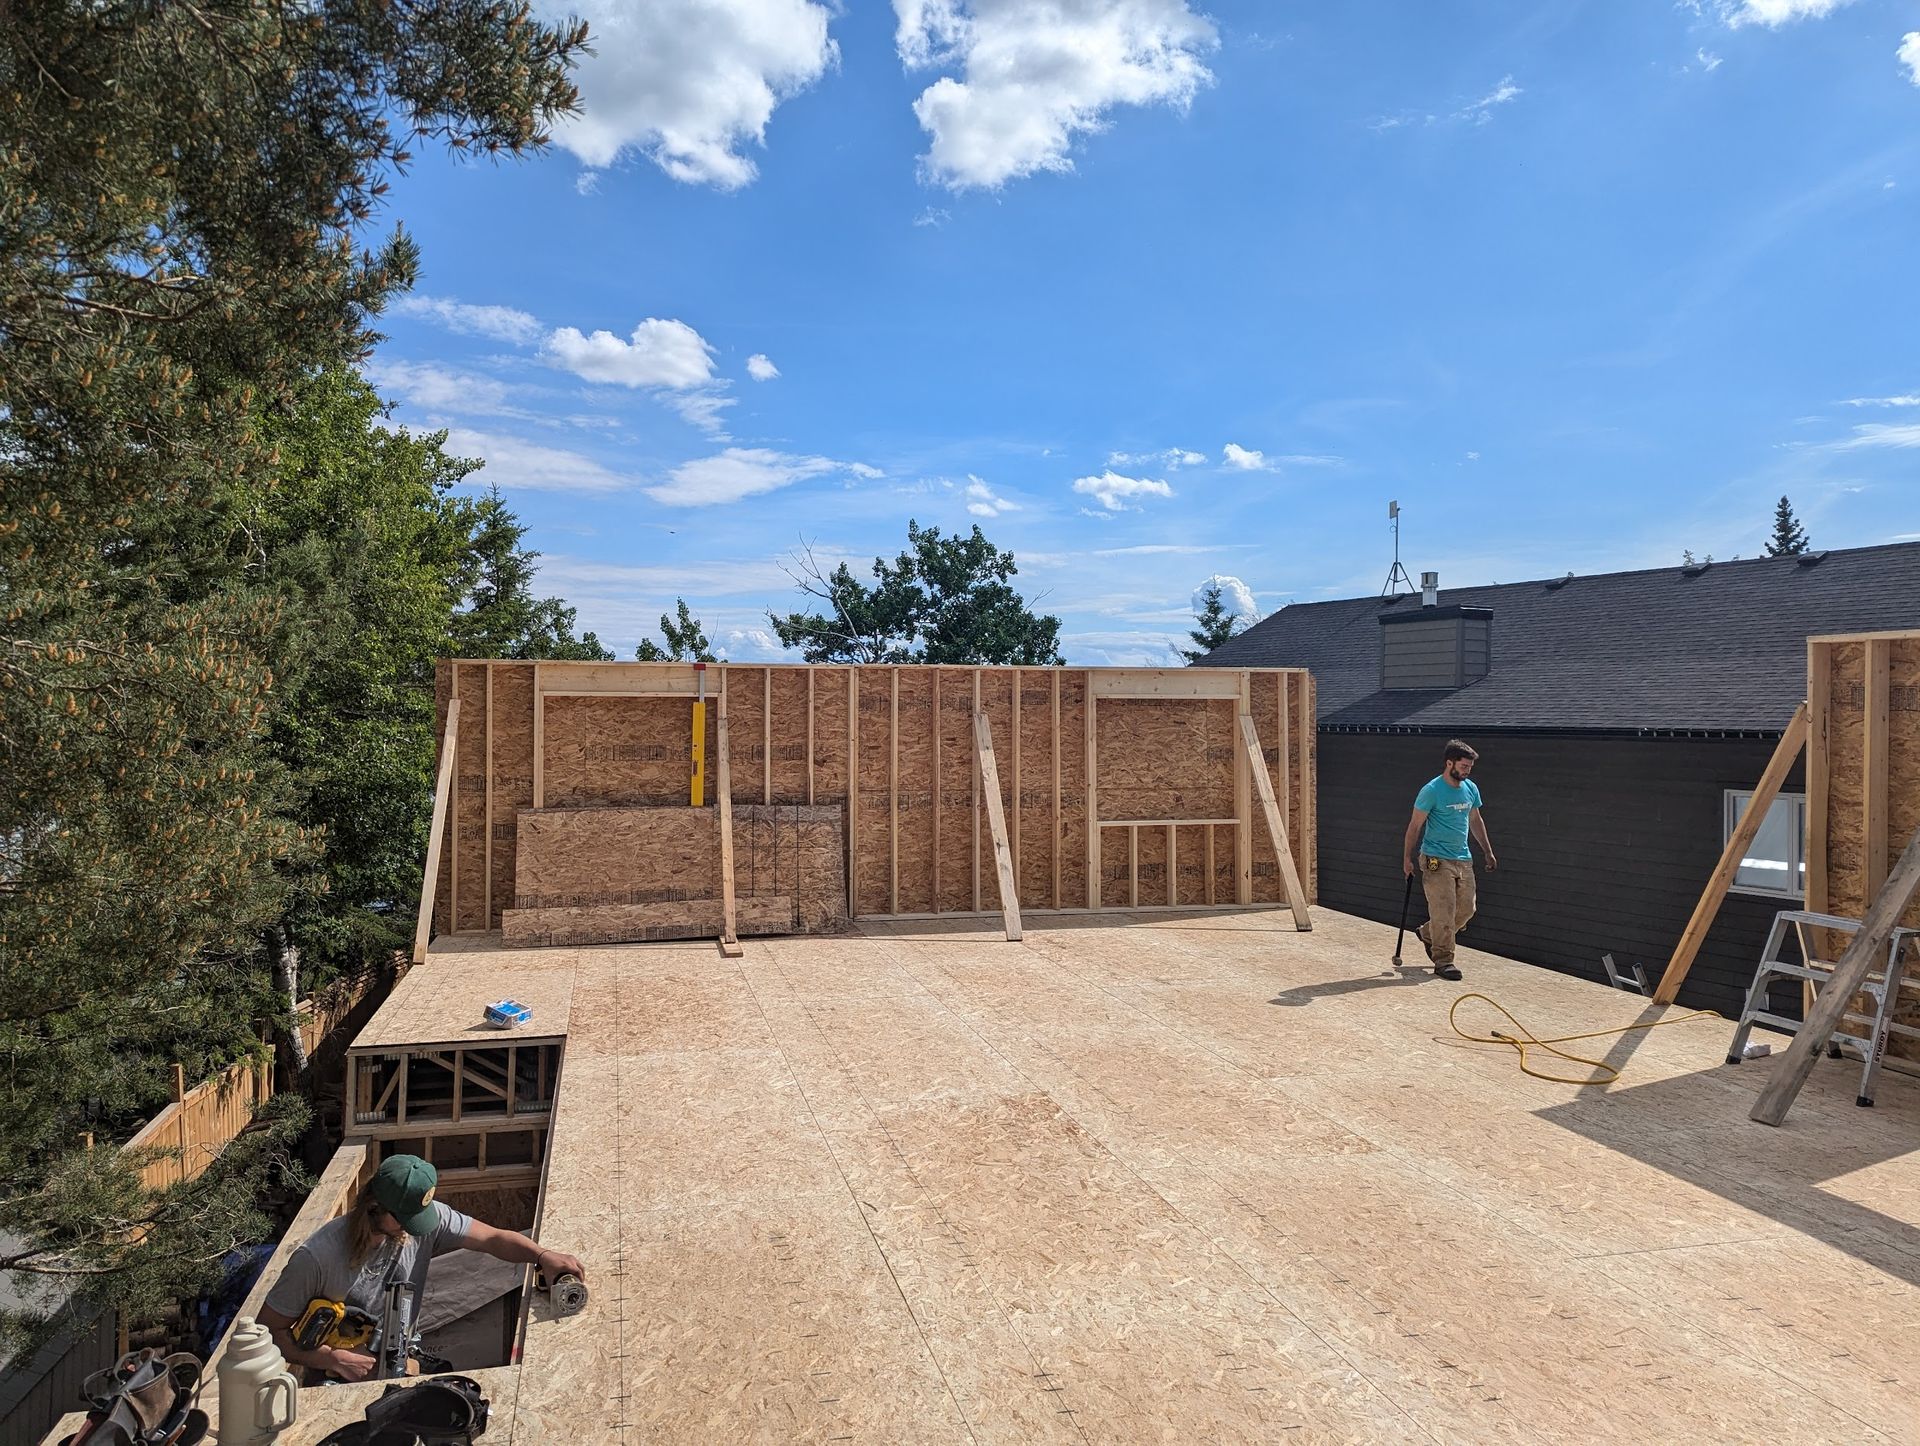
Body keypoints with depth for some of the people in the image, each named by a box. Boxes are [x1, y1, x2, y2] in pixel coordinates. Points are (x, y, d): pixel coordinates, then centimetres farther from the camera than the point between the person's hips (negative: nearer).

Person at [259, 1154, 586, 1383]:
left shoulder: (427, 1221, -12)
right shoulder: (317, 1258, -22)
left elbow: (493, 1239, -7)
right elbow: (269, 1329, -12)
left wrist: (542, 1255, -25)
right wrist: (334, 1358, -22)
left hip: (400, 1369, 4)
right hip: (336, 1381, -4)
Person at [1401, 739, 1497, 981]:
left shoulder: (1471, 788, 8)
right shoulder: (1432, 790, -12)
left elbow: (1475, 821, 21)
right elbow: (1415, 825, -8)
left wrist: (1488, 852, 21)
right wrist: (1407, 858, -8)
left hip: (1463, 859, 7)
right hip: (1437, 860, -7)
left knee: (1466, 909, 10)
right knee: (1444, 912, -7)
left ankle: (1427, 934, 30)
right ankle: (1443, 961, 3)